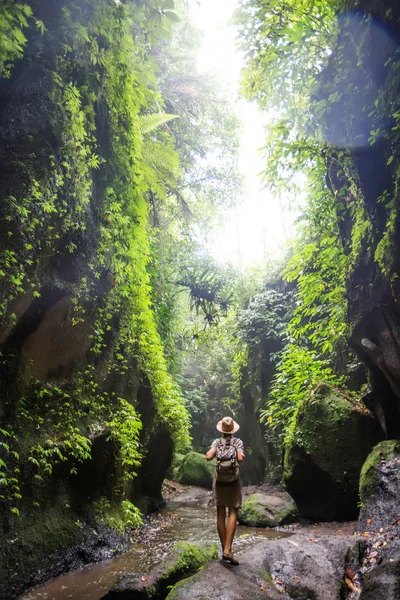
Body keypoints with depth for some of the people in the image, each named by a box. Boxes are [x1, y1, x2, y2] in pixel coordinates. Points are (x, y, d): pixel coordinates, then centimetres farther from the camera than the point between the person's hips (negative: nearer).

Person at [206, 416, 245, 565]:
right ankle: (228, 550, -12)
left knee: (220, 514, 8)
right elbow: (240, 459, -19)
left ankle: (224, 549, 13)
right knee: (232, 513, -1)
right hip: (233, 481, -2)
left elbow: (208, 457, -18)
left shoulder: (217, 442, -3)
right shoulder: (238, 442, -6)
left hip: (219, 480, 2)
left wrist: (214, 450, 0)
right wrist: (241, 455, 1)